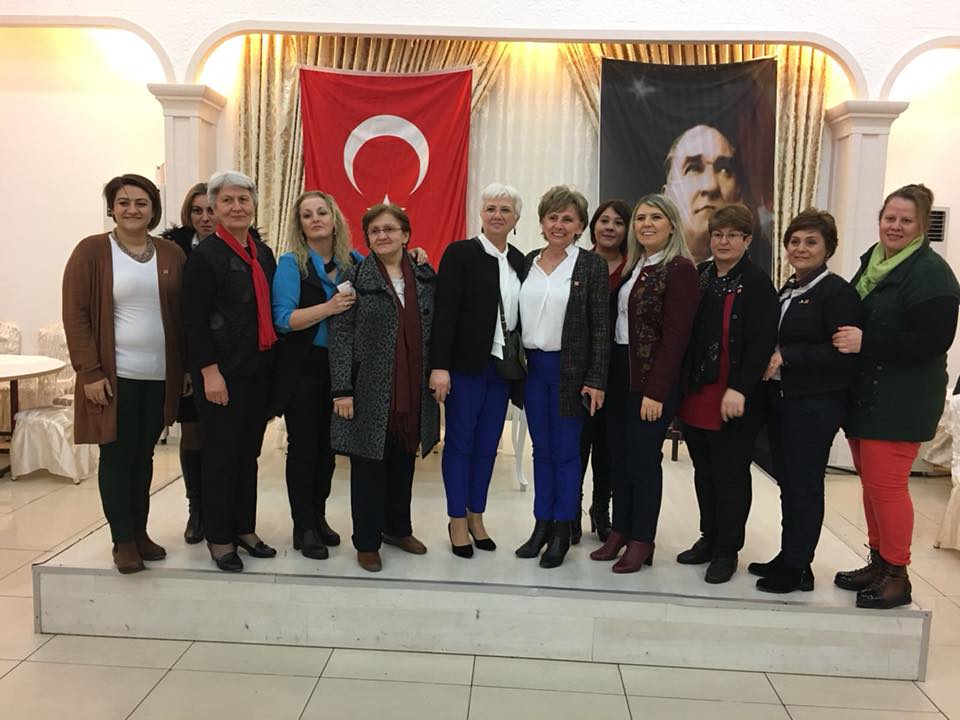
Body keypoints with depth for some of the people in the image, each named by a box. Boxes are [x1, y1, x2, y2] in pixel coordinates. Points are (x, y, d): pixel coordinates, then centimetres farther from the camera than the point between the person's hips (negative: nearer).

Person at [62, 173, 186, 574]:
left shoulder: (171, 254, 6)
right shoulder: (91, 251, -4)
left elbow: (184, 315, 10)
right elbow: (75, 314, -6)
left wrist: (187, 367, 6)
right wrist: (90, 371, -12)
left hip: (160, 376, 3)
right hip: (114, 375, -3)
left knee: (144, 455, 13)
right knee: (117, 456, 5)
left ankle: (140, 532, 26)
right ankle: (122, 540, 16)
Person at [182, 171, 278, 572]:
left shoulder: (263, 254, 12)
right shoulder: (204, 255, -9)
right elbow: (194, 320, -13)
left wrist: (271, 362, 12)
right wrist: (210, 372, -18)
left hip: (258, 370, 7)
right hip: (221, 373, -6)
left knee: (249, 453, 14)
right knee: (222, 456, 2)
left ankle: (244, 528, 27)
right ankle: (218, 538, 17)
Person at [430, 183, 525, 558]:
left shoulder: (519, 261, 10)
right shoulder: (460, 253, -6)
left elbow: (520, 316, 10)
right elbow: (445, 312, -12)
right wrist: (439, 366, -18)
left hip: (502, 366, 5)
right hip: (466, 365, -5)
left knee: (488, 444, 12)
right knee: (460, 442, 5)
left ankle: (476, 516, 26)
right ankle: (458, 522, 18)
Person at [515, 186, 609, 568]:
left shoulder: (591, 265, -5)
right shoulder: (528, 262, 8)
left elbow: (601, 327, -7)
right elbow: (519, 317, 10)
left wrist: (596, 381, -12)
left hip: (570, 370, -4)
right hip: (532, 366, 4)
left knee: (565, 452, 5)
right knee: (541, 450, 13)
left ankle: (562, 531, 18)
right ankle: (541, 525, 24)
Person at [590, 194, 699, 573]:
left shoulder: (680, 269, -10)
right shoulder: (633, 265, 13)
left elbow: (675, 335, -15)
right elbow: (617, 320, 10)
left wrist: (656, 391, -18)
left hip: (652, 377, -7)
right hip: (619, 371, 7)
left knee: (643, 459, 1)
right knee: (618, 455, 12)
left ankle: (642, 541, 16)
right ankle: (620, 531, 25)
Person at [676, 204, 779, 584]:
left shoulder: (757, 284, -7)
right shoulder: (698, 277, 10)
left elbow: (761, 343, -14)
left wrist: (739, 389, -20)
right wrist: (680, 386, 7)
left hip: (733, 400, -6)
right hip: (695, 394, 6)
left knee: (730, 475, 5)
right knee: (704, 471, 15)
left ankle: (727, 550, 18)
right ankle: (708, 538, 30)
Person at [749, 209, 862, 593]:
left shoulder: (837, 292, -11)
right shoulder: (786, 291, 14)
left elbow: (844, 355, -18)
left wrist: (786, 357, -17)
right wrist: (770, 363, 2)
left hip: (814, 405, -8)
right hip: (780, 399, 8)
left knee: (804, 485, 1)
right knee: (787, 482, 14)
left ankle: (797, 568, 14)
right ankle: (788, 557, 26)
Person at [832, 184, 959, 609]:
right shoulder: (872, 262, 12)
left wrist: (865, 343, -22)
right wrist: (847, 338, 2)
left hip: (901, 400, -8)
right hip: (865, 394, 8)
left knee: (884, 483, -5)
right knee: (871, 481, 14)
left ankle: (896, 576, 10)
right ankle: (878, 563, 27)